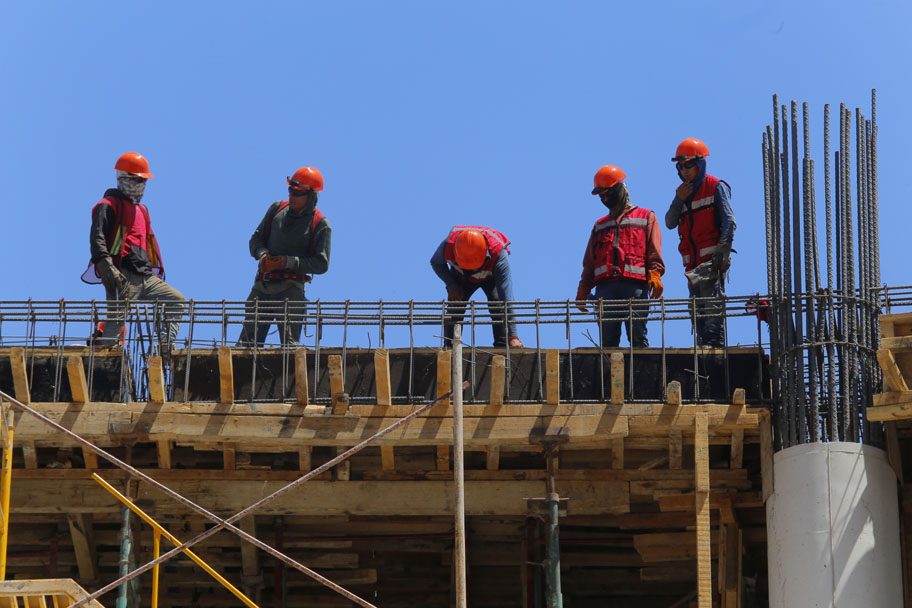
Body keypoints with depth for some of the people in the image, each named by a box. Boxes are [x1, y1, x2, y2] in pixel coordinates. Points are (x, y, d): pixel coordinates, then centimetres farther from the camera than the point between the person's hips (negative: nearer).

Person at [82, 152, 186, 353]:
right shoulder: (108, 206, 1)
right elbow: (97, 239, -12)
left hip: (145, 277, 8)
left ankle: (165, 347, -4)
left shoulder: (141, 210, 28)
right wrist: (108, 268, -25)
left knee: (177, 300, 0)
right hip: (123, 277, -8)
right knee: (116, 321, -17)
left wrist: (156, 271, 26)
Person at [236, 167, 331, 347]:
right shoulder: (277, 209, 14)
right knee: (247, 342, 0)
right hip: (262, 286, 5)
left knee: (290, 345, -11)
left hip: (290, 289, -5)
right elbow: (256, 238, 18)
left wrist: (289, 262, -16)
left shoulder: (321, 225, 0)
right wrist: (262, 253, -5)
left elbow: (321, 264, -5)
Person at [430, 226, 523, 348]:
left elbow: (506, 295, -47)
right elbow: (436, 262, -11)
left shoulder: (498, 253, -45)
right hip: (461, 277, 2)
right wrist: (451, 284, -27)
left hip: (491, 277, -2)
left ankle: (502, 345, -22)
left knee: (498, 306, -25)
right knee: (454, 308, -17)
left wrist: (512, 336, -51)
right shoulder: (448, 245, -39)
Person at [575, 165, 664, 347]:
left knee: (637, 336, -10)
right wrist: (583, 289, 11)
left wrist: (654, 275, -12)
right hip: (605, 288, 4)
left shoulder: (646, 217, 16)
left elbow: (654, 254, 5)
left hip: (635, 285, -4)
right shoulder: (600, 225, 27)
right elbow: (589, 262, 23)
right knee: (607, 338, -2)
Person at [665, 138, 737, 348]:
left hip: (712, 259, -7)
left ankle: (714, 342, -26)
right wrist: (678, 200, -3)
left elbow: (729, 221, -7)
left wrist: (723, 251, -18)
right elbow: (670, 223, 12)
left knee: (712, 303, -18)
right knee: (697, 308, 6)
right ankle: (704, 345, 9)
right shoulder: (684, 192, 21)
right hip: (693, 264, 8)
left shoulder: (716, 188, 1)